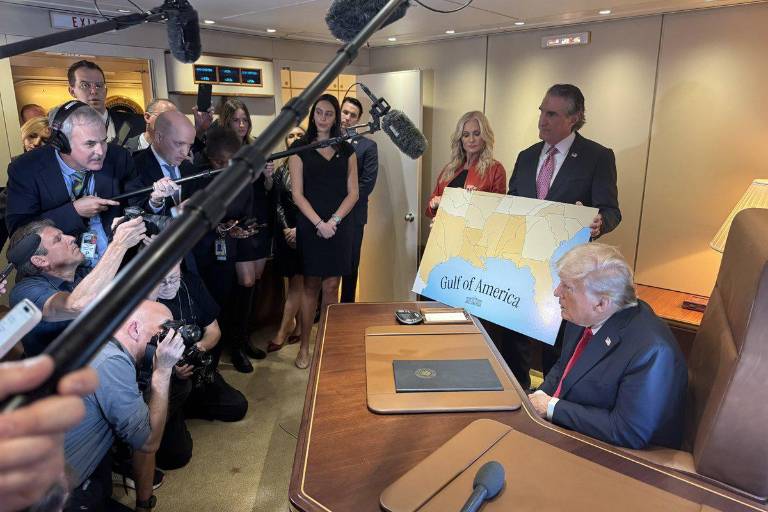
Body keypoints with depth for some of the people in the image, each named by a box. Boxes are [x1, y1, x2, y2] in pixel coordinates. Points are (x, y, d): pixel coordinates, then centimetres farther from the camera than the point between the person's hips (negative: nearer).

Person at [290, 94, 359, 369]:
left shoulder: (347, 150, 9)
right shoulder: (300, 148, 3)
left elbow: (352, 193, 4)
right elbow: (298, 194, -3)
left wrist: (334, 220, -10)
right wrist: (319, 223, -15)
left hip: (339, 226, 2)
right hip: (310, 226, -2)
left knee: (331, 286, 5)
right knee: (311, 286, 3)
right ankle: (304, 346, 14)